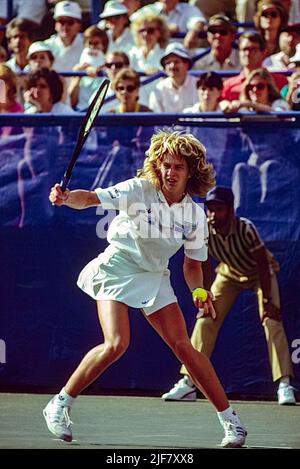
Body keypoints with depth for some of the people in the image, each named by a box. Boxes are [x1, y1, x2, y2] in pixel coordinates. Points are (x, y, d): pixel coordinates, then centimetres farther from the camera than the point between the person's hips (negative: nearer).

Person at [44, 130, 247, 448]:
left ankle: (230, 420, 3)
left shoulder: (195, 215, -4)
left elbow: (192, 264, 7)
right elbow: (90, 198, -23)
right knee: (116, 344, -21)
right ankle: (59, 406, -6)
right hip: (117, 268, -3)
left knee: (183, 346, -5)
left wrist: (199, 292, -11)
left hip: (154, 278, 3)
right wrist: (66, 197, -44)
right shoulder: (139, 191, -15)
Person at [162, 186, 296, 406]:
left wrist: (267, 300, -27)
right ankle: (188, 383, -5)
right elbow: (205, 266, -12)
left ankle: (285, 384, -22)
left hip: (260, 273, -3)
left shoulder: (246, 229, -36)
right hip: (229, 273, 4)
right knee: (205, 319, -8)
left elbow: (263, 264, -28)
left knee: (272, 320, -20)